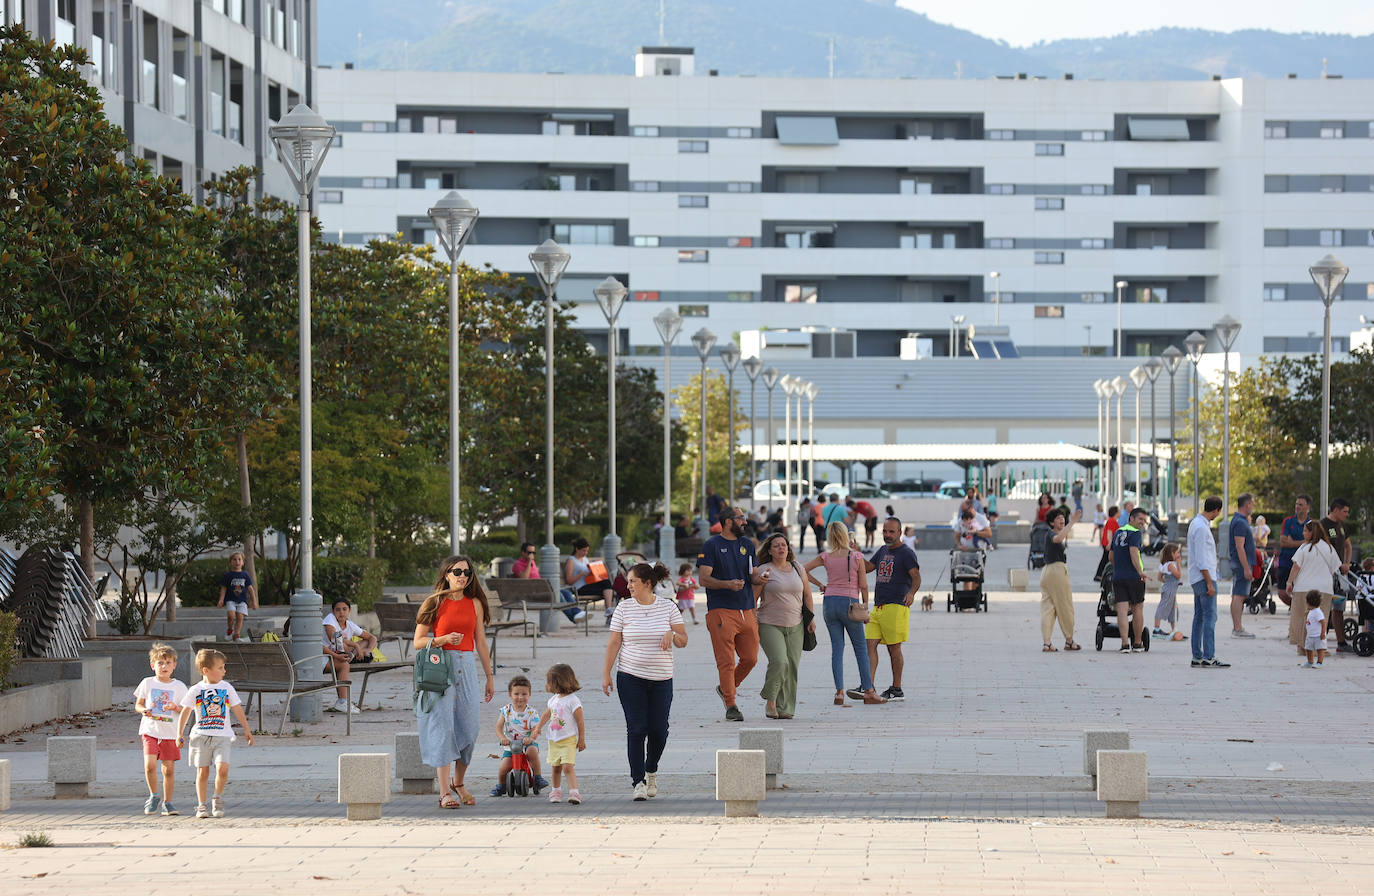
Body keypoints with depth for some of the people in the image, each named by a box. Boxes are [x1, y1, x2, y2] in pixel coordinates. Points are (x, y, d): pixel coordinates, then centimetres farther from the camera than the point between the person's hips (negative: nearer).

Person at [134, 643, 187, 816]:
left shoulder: (179, 687, 4)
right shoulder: (147, 683, 6)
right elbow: (138, 704, 10)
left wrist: (175, 707, -18)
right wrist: (143, 710, -13)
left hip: (171, 732, 1)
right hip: (150, 731, -1)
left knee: (169, 769, 2)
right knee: (150, 765, -16)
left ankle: (167, 802, 14)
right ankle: (154, 796, 5)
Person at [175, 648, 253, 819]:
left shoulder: (227, 688, 8)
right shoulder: (195, 690, 2)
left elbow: (237, 710, 15)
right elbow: (185, 712, 5)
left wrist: (247, 730, 17)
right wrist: (179, 734, 1)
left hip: (222, 736, 1)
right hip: (201, 736, -1)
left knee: (222, 768, -16)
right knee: (202, 771, 0)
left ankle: (218, 799, 4)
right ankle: (201, 806, 10)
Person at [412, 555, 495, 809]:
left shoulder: (475, 604, 10)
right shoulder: (435, 603, -1)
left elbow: (481, 642, 15)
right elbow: (418, 642, -1)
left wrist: (489, 677, 16)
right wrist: (444, 639, -16)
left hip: (467, 668, 4)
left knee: (469, 728, 5)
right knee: (442, 726, -9)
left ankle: (458, 783, 26)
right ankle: (444, 792, -10)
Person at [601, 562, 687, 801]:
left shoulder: (668, 607, 2)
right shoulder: (624, 608, 2)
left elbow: (684, 641, 6)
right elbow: (613, 643, 2)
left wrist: (672, 634, -16)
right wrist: (606, 674, -3)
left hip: (661, 678, 1)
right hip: (630, 677, -1)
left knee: (658, 730, 1)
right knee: (636, 729, -7)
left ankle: (651, 770, 28)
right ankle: (638, 782, -4)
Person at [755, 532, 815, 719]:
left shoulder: (797, 569, 12)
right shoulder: (764, 571, -2)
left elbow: (807, 594, 19)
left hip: (795, 626, 4)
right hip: (770, 625, -4)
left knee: (792, 666, -1)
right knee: (779, 661, -20)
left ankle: (785, 708, 6)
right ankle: (770, 701, -3)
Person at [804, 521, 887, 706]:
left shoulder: (826, 557, 0)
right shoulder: (856, 557, -7)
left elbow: (803, 570, 2)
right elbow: (863, 585, -4)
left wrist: (819, 585, 10)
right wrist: (865, 604, 9)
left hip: (829, 602, 3)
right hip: (850, 601, -3)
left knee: (837, 647, 6)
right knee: (860, 648, 6)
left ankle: (839, 692, -1)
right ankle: (869, 692, 4)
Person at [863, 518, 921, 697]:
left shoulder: (906, 553, -4)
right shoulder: (883, 550, 20)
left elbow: (916, 577, -14)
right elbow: (867, 567, 24)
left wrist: (911, 592, -34)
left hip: (896, 607, -7)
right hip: (878, 607, 7)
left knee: (894, 648, -2)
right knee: (870, 644, -4)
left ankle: (897, 689, 6)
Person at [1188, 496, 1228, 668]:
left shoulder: (1196, 523, 14)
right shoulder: (1201, 528, -17)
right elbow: (1202, 560, -19)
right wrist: (1209, 583, -18)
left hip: (1196, 579, 10)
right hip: (1204, 577, -10)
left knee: (1199, 617, 10)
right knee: (1209, 617, -10)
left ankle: (1197, 657, 11)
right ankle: (1208, 658, -13)